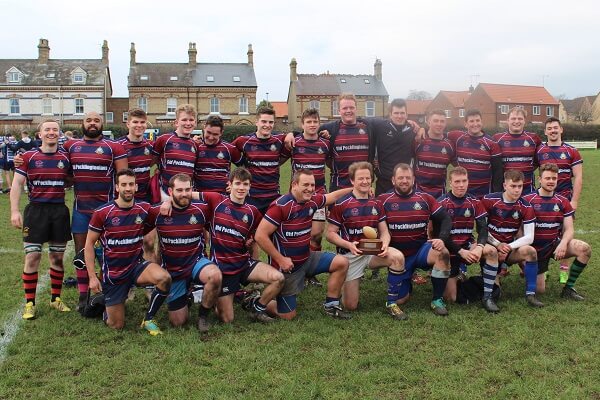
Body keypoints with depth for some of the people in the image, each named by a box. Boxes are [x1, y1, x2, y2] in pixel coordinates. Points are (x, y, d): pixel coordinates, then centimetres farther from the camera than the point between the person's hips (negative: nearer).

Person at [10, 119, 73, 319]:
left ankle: (56, 299, 22)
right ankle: (30, 303, 8)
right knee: (32, 256, -3)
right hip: (36, 210, -2)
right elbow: (17, 184, -1)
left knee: (57, 257, 9)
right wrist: (14, 211, -8)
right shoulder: (29, 157, -1)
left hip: (59, 211, 2)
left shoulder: (65, 158, 5)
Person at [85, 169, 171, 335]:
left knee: (164, 278, -33)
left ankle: (148, 320, -8)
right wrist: (92, 277, -9)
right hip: (112, 273, -1)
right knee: (116, 325, 5)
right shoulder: (102, 213, -12)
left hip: (136, 266, 2)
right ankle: (103, 301, 40)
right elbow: (89, 244, -4)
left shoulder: (144, 209, -5)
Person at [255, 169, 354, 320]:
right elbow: (260, 236, -24)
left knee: (341, 263, -3)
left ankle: (331, 306, 12)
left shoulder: (312, 200, -2)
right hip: (287, 264, -7)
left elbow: (333, 196, 18)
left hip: (307, 258, 7)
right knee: (288, 315, 1)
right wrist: (280, 259, -21)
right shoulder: (281, 205, -24)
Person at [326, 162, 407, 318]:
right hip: (350, 254, -3)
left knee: (397, 257, -30)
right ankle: (354, 281, 31)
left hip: (373, 252, 3)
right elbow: (330, 233, -7)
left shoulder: (377, 204, 5)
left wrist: (385, 244, -15)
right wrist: (349, 245, -24)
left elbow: (384, 231, 8)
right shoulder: (341, 204, -9)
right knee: (350, 306, -5)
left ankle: (391, 303, -13)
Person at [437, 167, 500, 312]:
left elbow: (483, 228, -3)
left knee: (492, 251, -30)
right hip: (449, 251, -3)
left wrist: (480, 247, -23)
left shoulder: (474, 202, 1)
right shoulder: (441, 203, -11)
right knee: (450, 298, -6)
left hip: (468, 246, 3)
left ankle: (487, 296, -18)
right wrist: (461, 252, -20)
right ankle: (455, 275, 29)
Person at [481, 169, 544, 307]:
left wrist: (509, 247, -22)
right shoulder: (489, 200, -10)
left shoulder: (526, 207, -5)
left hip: (510, 249, 3)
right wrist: (498, 245, -16)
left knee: (530, 251, -30)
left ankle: (530, 294, -19)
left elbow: (529, 237, -9)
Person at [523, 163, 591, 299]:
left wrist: (563, 244, -22)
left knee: (585, 249, -25)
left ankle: (568, 288, -8)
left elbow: (569, 229, -1)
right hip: (535, 248, -3)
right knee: (539, 290, -7)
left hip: (555, 244, 4)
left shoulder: (563, 202, 3)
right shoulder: (528, 200, -10)